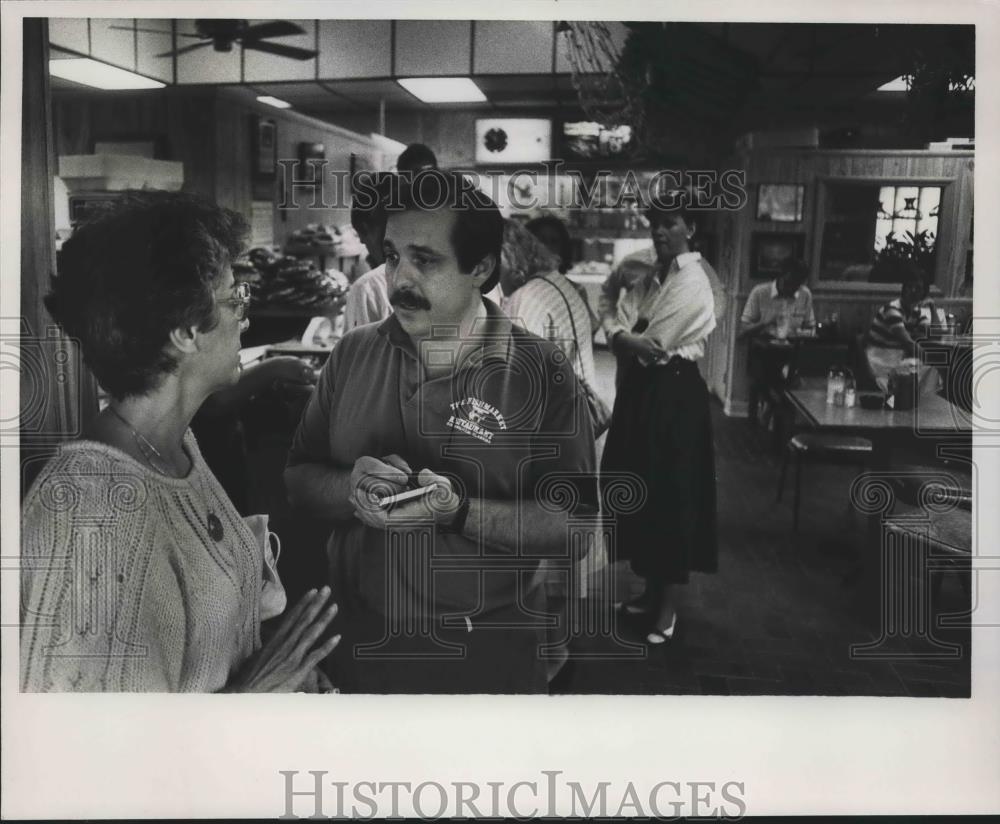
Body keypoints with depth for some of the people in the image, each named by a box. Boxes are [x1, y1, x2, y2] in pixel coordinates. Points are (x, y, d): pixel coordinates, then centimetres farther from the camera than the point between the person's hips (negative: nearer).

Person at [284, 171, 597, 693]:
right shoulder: (352, 355, -1)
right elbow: (297, 479, 2)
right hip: (356, 636, 3)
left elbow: (575, 525, -15)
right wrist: (352, 489, -19)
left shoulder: (541, 374, -12)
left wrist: (458, 511, -27)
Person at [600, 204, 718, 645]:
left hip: (674, 395, -9)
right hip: (641, 391, 9)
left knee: (670, 495, 0)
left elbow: (655, 344, -18)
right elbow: (615, 327, 3)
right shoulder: (650, 280, 13)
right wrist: (635, 339, -17)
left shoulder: (694, 283, -14)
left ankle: (668, 602, 13)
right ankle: (651, 588, 28)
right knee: (641, 491, 13)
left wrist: (627, 339, -1)